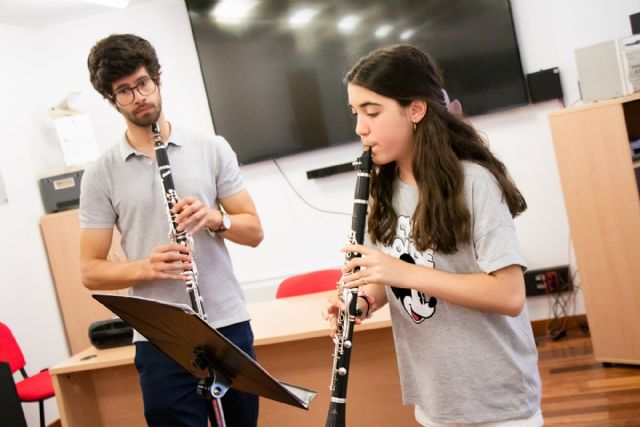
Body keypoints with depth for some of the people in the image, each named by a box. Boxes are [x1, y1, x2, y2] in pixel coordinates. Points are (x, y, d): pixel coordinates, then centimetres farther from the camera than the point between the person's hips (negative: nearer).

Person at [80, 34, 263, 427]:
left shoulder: (212, 149, 3)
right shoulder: (101, 174, 1)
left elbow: (254, 232, 4)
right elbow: (90, 271, 0)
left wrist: (214, 218, -16)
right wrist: (144, 268, -18)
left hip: (229, 326, 1)